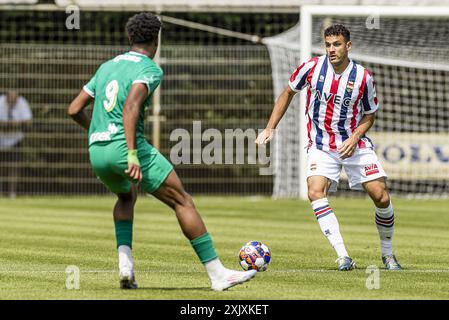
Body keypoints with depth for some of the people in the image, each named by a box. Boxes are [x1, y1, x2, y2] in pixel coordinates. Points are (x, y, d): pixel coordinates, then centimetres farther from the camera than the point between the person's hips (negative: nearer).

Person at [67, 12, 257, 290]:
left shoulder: (107, 67, 20)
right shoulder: (150, 69, -2)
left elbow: (75, 109, 20)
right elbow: (130, 106, -21)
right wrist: (132, 155, -27)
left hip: (97, 152, 7)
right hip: (126, 145, -7)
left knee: (127, 196, 35)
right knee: (183, 201, 2)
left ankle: (125, 261, 12)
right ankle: (217, 274, -1)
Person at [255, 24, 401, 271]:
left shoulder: (363, 77, -10)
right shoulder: (312, 68, -9)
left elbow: (369, 115, 4)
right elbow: (288, 93, 8)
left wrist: (355, 137, -14)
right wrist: (270, 128, 4)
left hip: (355, 145, 0)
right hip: (321, 146, 0)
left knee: (381, 197, -6)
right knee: (315, 192, -24)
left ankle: (388, 255, 18)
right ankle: (343, 257, -27)